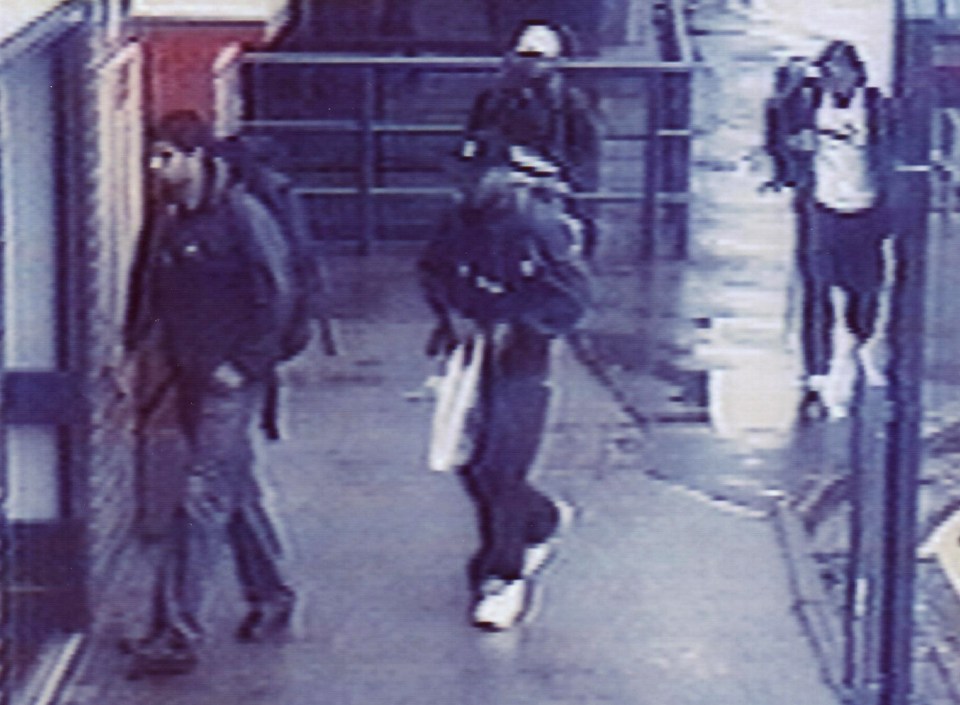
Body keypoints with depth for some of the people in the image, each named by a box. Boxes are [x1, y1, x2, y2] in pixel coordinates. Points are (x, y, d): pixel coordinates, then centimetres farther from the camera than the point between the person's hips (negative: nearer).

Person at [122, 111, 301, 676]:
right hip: (192, 375, 8)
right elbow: (149, 289, 19)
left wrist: (243, 365, -15)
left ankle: (177, 633, -14)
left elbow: (277, 295, -16)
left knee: (203, 497, -12)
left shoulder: (241, 215, -14)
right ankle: (271, 596, 32)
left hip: (232, 380, -8)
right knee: (235, 489, 17)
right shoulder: (166, 218, 8)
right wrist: (136, 347, 9)